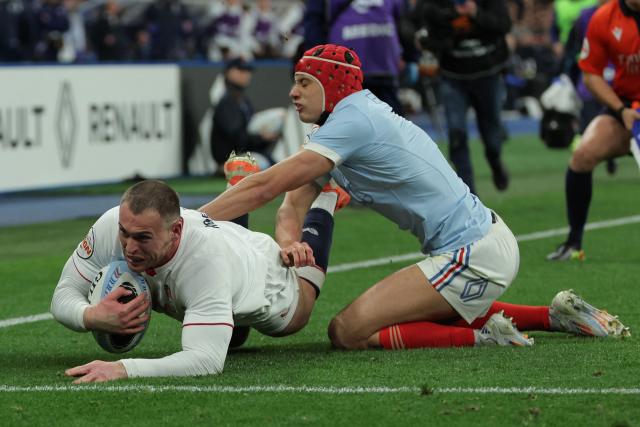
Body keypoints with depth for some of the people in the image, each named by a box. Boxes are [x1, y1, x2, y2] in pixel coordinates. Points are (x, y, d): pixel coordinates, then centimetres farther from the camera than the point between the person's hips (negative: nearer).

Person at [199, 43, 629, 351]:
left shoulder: (352, 120, -15)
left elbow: (264, 187, -19)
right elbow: (293, 205, 6)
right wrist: (289, 244, -17)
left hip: (473, 256, -10)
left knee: (347, 333, -11)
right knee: (432, 314, 37)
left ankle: (481, 336, -12)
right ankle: (555, 315, 23)